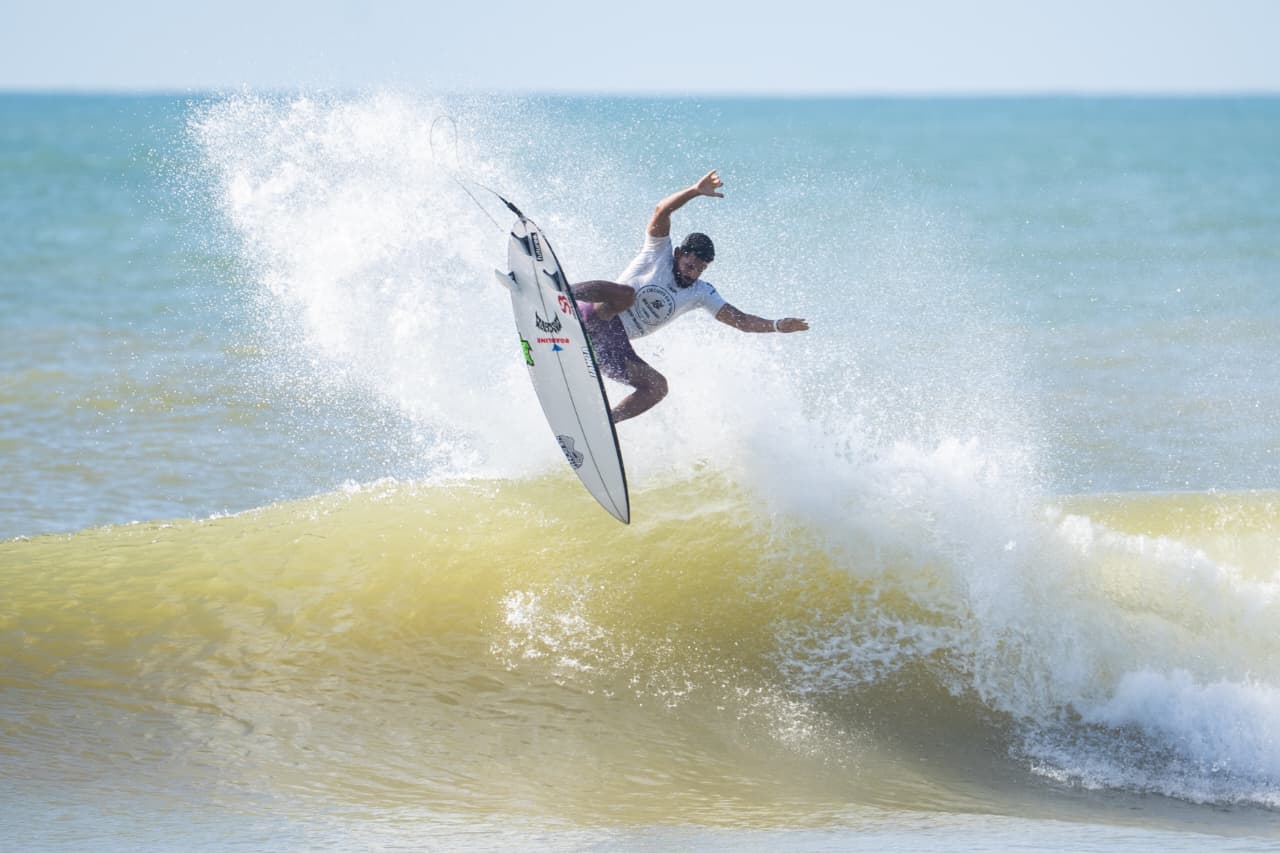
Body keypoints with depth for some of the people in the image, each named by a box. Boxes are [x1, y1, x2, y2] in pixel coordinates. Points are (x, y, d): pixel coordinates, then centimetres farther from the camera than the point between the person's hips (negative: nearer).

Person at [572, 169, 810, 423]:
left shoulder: (701, 294, 10)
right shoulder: (659, 253, -2)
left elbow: (740, 320, 5)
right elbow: (661, 211, -18)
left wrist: (777, 325, -11)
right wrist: (696, 191, -31)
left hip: (614, 345, 6)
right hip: (592, 316, -6)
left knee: (657, 387, -10)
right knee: (625, 293, -36)